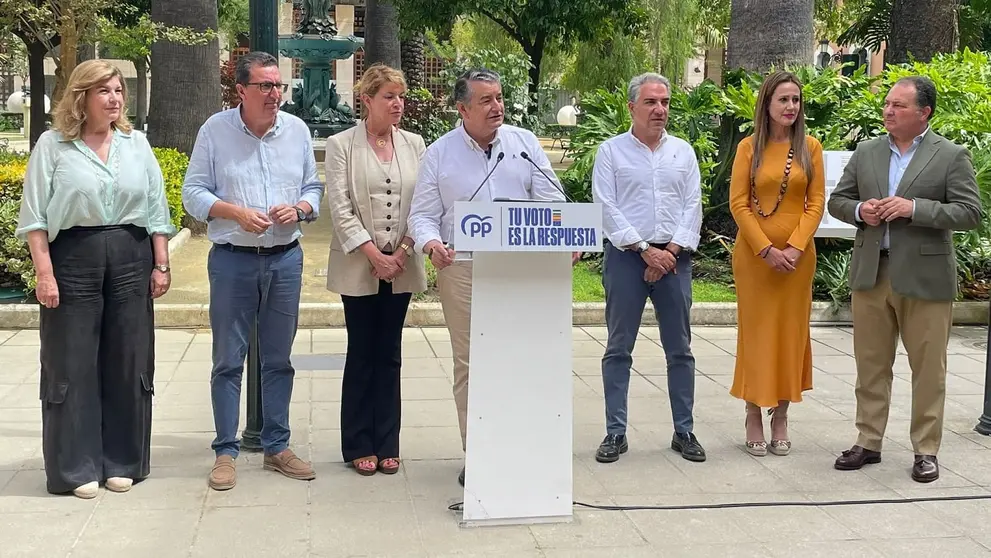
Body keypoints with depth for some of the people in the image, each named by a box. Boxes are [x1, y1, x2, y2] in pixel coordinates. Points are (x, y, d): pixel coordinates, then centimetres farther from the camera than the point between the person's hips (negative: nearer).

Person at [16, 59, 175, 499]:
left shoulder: (136, 144, 10)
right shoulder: (53, 145, -1)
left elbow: (156, 210, 11)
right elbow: (35, 216, -3)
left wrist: (161, 265, 5)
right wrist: (44, 273, -10)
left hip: (131, 258, 3)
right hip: (73, 259, -3)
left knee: (127, 364, 7)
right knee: (72, 366, 1)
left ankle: (122, 462, 19)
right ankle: (75, 468, 11)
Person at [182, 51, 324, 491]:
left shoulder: (297, 130, 6)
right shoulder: (215, 130, -2)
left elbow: (314, 188, 12)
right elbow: (194, 193, -2)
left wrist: (299, 209, -10)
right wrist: (237, 212, -17)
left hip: (286, 258, 3)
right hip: (232, 259, -3)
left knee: (279, 358, 10)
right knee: (229, 360, 3)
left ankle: (277, 446, 20)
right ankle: (226, 451, 11)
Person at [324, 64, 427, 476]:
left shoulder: (414, 145, 9)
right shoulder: (341, 145, -1)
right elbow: (340, 207, -7)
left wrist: (403, 251, -8)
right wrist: (373, 255, -13)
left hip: (402, 267, 3)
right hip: (358, 267, -3)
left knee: (389, 355, 8)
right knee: (361, 354, 3)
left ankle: (387, 445, 15)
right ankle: (359, 446, 13)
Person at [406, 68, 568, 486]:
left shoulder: (524, 143, 11)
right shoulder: (439, 153, 7)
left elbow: (550, 200, 8)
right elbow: (423, 214, 7)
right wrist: (431, 243, -14)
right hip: (463, 268, -1)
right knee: (469, 363, 0)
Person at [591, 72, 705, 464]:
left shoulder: (683, 151, 11)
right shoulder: (612, 151, 3)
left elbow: (693, 205, 5)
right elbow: (606, 208, -5)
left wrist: (671, 249, -8)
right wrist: (645, 250, -11)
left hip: (674, 256, 3)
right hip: (626, 256, -2)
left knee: (680, 349, 6)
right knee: (619, 348, 1)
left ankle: (684, 431, 14)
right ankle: (615, 433, 7)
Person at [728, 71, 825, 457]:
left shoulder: (810, 147, 4)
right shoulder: (749, 147, 0)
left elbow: (816, 202, 1)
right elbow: (738, 203, -4)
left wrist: (795, 247, -11)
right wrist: (767, 250, -12)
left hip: (797, 254, 2)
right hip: (753, 252, -1)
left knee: (791, 331, 5)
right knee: (755, 330, 3)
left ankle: (780, 418, 15)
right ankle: (754, 417, 11)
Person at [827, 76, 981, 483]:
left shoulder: (952, 156, -2)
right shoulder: (866, 153, 10)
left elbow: (970, 212, -9)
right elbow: (837, 200, 15)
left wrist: (914, 209, -18)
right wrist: (859, 210, -7)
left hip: (925, 278, -4)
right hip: (871, 275, 4)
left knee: (928, 368, 3)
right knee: (870, 365, 10)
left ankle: (926, 450, 14)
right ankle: (868, 442, 21)